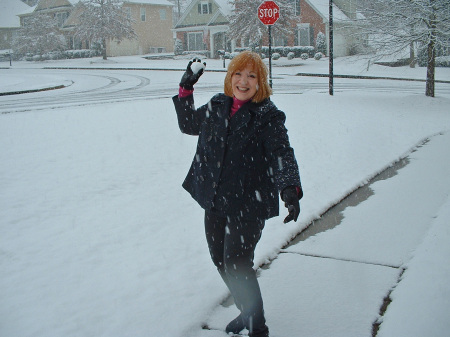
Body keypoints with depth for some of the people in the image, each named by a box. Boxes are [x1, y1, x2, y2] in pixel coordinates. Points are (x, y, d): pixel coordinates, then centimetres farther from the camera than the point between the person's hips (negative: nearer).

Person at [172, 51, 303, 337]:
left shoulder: (268, 116, -12)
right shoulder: (217, 106, 6)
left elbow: (282, 154, -23)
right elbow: (188, 124, 22)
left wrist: (290, 188, -41)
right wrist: (185, 89, 12)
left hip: (247, 205, -7)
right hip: (215, 201, 7)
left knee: (237, 265, -8)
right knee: (220, 260, 18)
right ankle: (247, 311, 40)